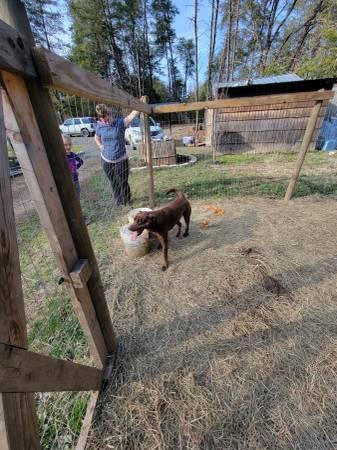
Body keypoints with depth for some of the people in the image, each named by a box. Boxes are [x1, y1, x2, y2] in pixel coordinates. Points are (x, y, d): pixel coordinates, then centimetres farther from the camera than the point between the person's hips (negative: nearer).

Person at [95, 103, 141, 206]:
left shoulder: (120, 122, -11)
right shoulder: (100, 126, -1)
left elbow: (132, 115, -25)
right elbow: (97, 138, 18)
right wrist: (102, 147, 4)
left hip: (121, 160, -3)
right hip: (106, 161, 3)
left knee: (123, 182, 8)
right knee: (113, 183, 16)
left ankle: (126, 200, 33)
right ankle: (118, 200, 37)